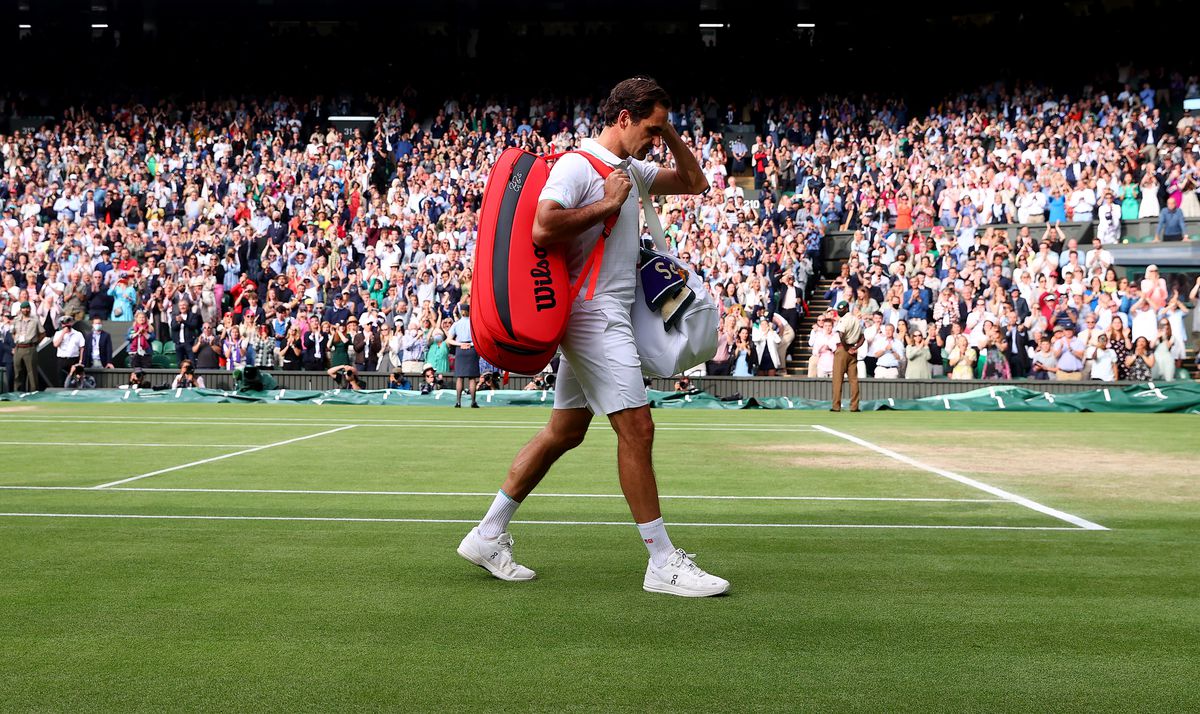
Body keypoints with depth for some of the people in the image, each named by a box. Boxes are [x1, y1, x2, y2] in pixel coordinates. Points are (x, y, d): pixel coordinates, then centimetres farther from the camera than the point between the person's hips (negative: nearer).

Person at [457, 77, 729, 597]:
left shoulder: (630, 170, 17)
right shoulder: (577, 165, -11)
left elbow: (695, 183, 28)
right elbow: (542, 230, -25)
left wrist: (671, 135, 13)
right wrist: (608, 204, -16)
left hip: (608, 318, 10)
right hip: (594, 316, -10)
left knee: (564, 432, 12)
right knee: (637, 428, -9)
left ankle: (488, 535, 19)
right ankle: (663, 563, -2)